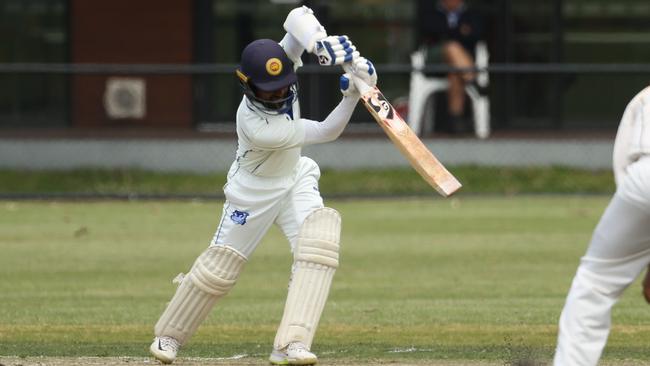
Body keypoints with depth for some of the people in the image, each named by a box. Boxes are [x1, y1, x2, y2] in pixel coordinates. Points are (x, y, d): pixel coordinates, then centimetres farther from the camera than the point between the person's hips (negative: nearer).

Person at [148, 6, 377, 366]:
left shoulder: (283, 65, -24)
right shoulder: (255, 126, -38)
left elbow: (299, 18, -26)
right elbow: (326, 132, -33)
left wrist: (323, 43, -43)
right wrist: (353, 95, -40)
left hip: (295, 181, 5)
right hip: (253, 191, -5)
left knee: (318, 247, -19)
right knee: (220, 265, 5)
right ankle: (169, 336, 29)